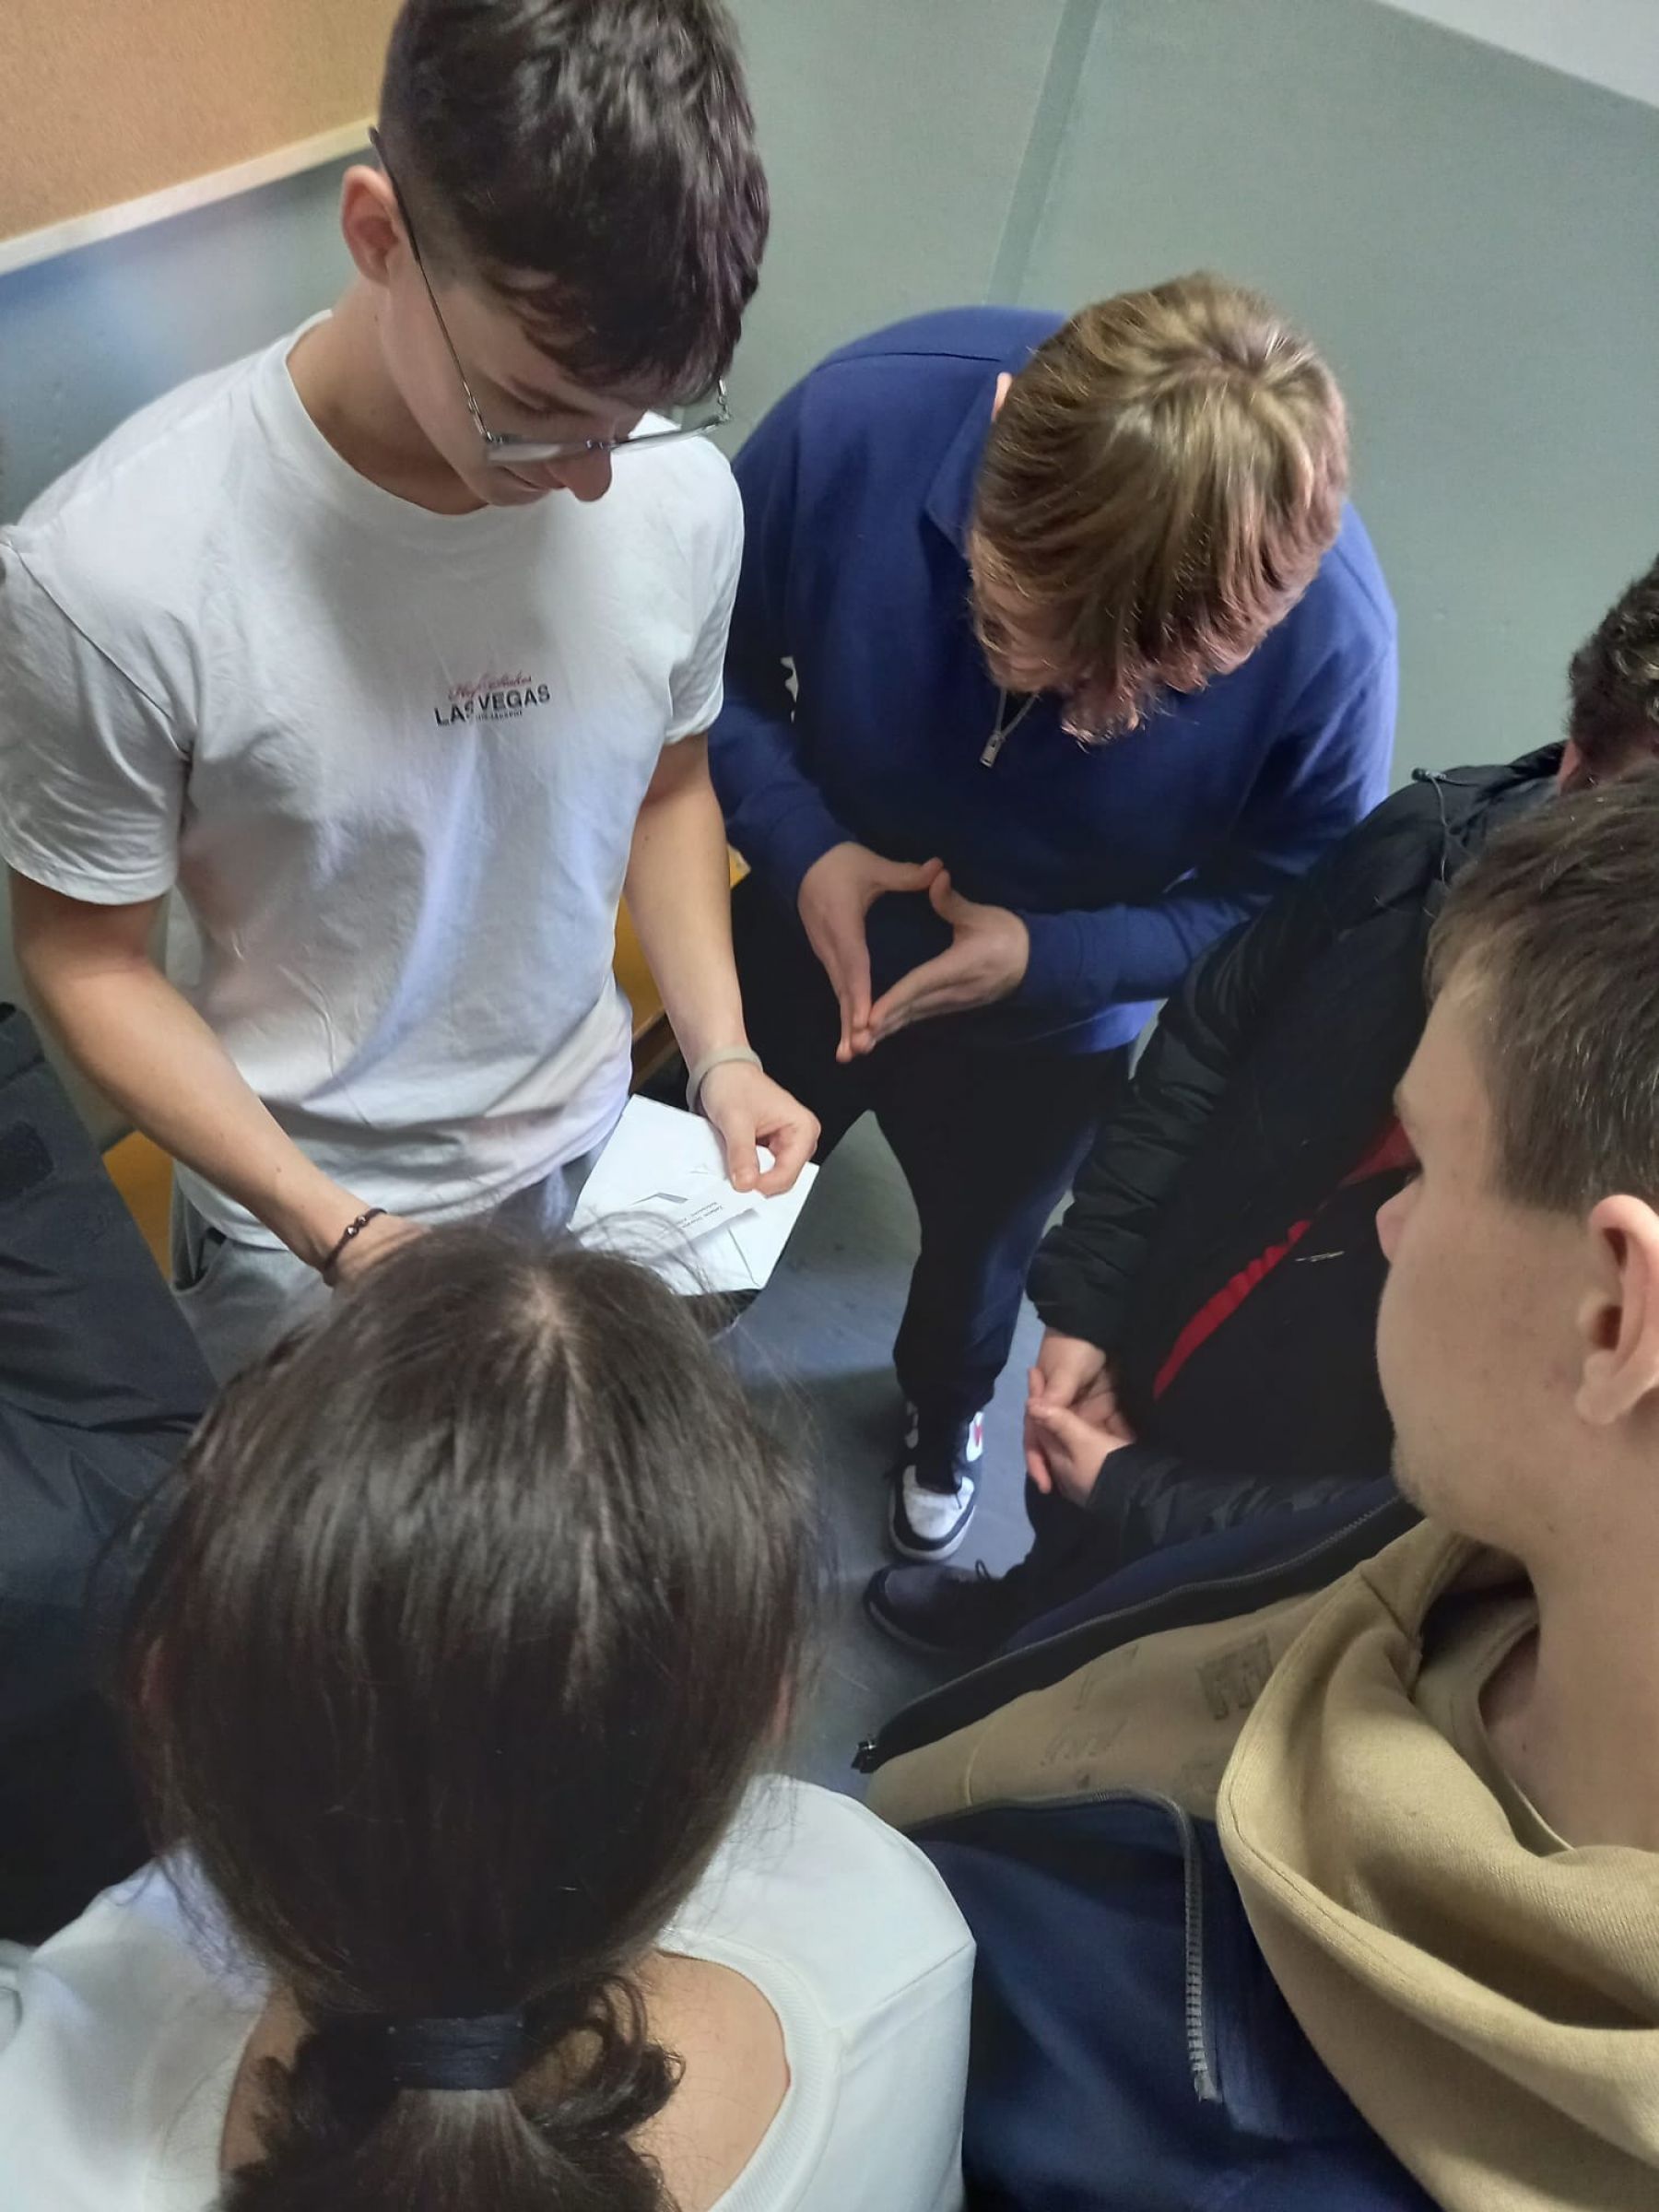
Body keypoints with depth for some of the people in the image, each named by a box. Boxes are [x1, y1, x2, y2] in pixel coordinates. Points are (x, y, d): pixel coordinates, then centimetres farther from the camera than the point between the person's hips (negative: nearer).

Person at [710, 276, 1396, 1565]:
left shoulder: (1332, 639, -36)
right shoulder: (861, 420, -35)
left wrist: (1047, 957, -33)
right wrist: (797, 844, -33)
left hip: (1050, 1037, 0)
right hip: (810, 943, 1)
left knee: (979, 1249, 31)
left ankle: (945, 1410, 67)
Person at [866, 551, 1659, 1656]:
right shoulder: (1442, 836, -25)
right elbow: (1207, 1039, -7)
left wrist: (1137, 1500, -19)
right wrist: (1083, 1304, -7)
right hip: (1128, 1375, 4)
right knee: (1061, 1575, 37)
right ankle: (1014, 1618, 70)